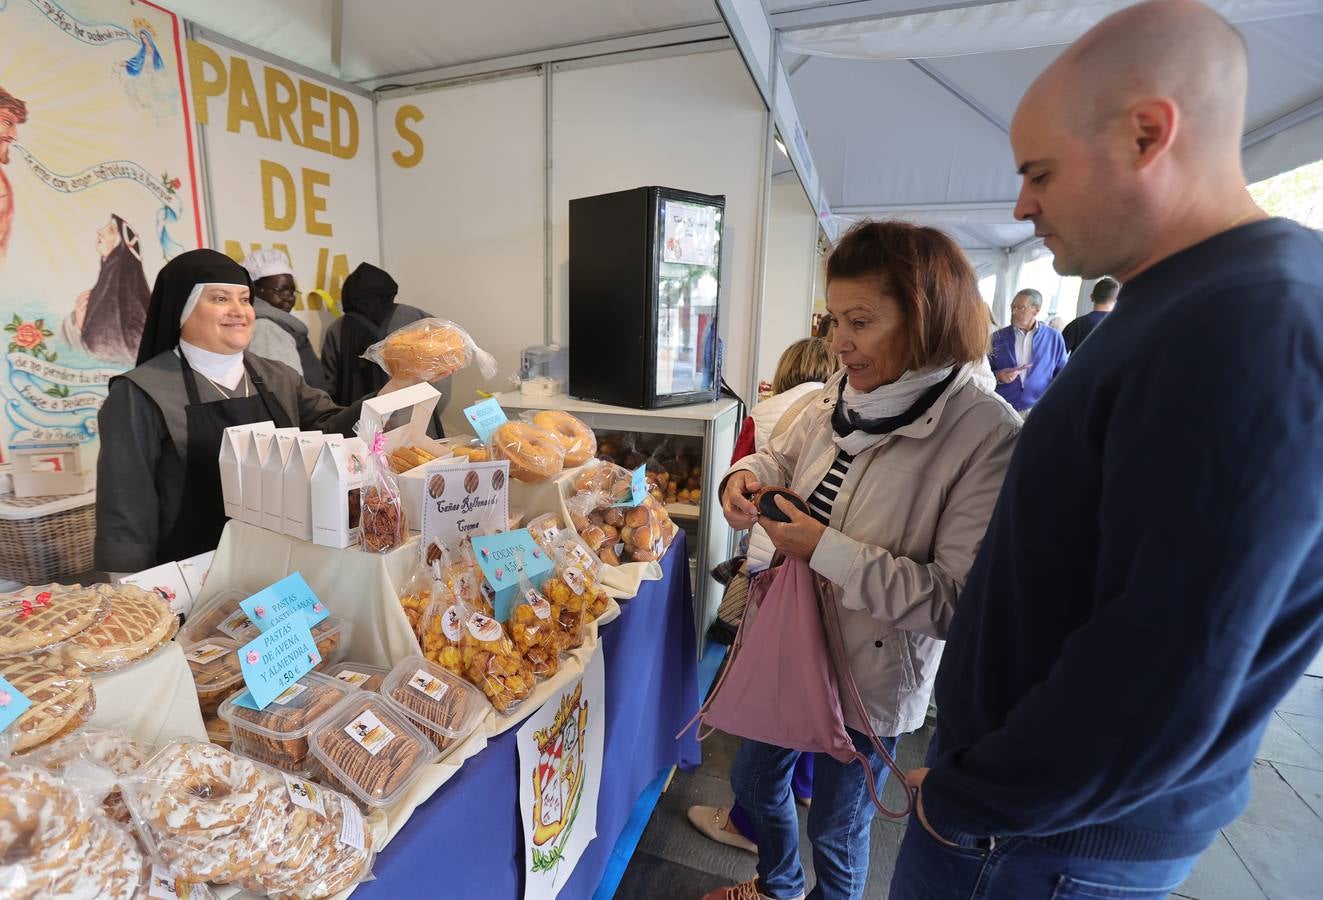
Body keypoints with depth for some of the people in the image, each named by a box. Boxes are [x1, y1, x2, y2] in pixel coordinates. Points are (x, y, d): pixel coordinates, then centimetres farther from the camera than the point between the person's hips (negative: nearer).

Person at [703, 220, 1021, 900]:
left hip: (869, 677, -6)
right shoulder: (839, 396, -7)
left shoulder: (988, 434, -25)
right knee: (753, 780, 28)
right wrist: (748, 477, -11)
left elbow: (960, 601, -28)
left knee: (835, 829, 21)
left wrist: (827, 551, -29)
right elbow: (783, 457, 11)